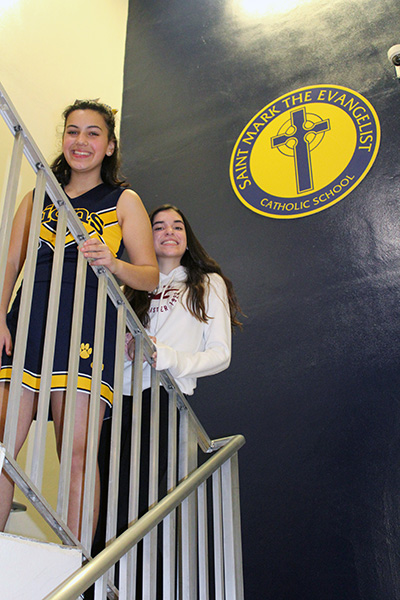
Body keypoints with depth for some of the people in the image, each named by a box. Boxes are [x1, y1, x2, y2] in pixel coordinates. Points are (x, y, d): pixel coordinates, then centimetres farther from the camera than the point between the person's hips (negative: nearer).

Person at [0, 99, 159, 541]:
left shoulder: (124, 201, 12)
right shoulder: (37, 198, 21)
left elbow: (151, 277, 6)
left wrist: (113, 264, -15)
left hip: (88, 330, -3)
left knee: (77, 455, -7)